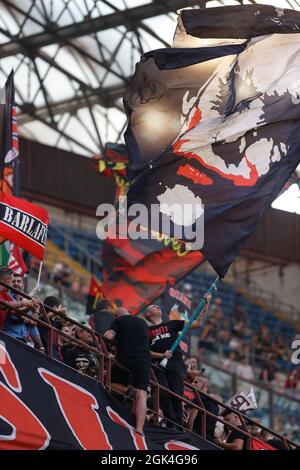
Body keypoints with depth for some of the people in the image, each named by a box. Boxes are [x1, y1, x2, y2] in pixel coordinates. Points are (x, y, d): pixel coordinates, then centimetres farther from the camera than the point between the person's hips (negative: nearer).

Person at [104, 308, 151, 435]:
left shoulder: (119, 320, 10)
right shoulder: (143, 323, 23)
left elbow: (108, 336, -6)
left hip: (125, 358, -3)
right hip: (144, 360, 3)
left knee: (112, 382, 21)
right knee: (141, 394, -6)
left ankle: (127, 389, -11)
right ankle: (139, 429, -21)